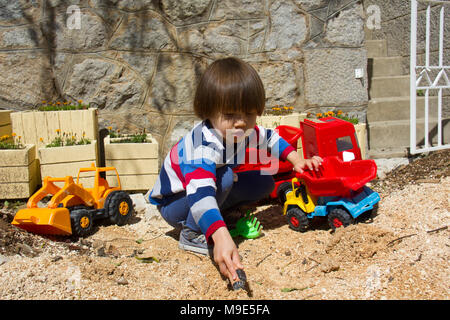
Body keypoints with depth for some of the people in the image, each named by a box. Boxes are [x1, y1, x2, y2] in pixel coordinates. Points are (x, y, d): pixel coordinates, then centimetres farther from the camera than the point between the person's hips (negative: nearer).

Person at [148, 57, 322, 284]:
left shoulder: (247, 131, -13)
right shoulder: (204, 145, -39)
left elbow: (270, 139, 11)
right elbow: (200, 194, -53)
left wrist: (297, 160, 0)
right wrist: (221, 238, -65)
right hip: (174, 203, -7)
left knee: (264, 182, -5)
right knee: (224, 176, -34)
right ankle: (192, 234, -18)